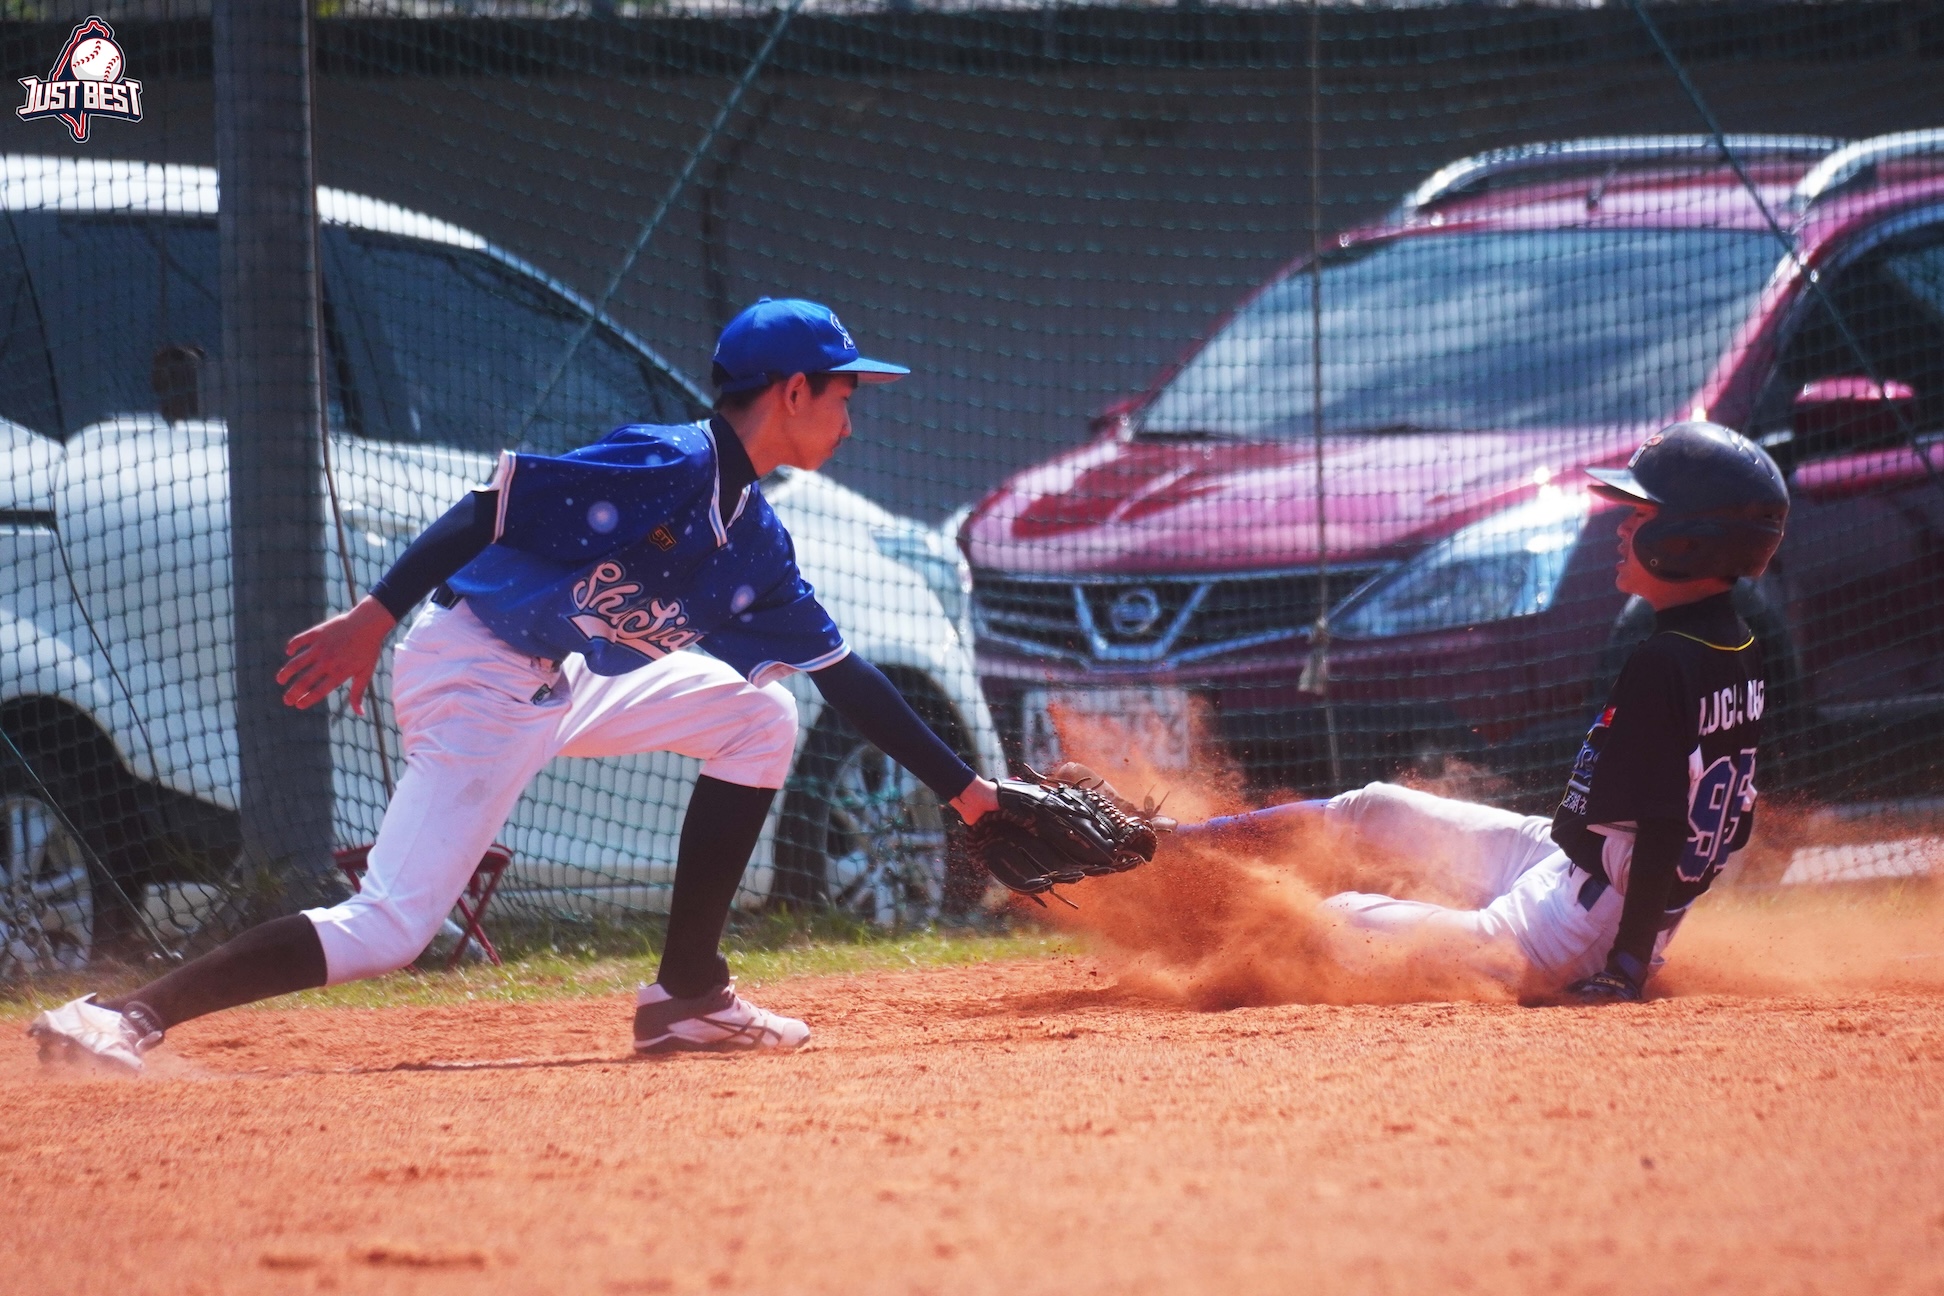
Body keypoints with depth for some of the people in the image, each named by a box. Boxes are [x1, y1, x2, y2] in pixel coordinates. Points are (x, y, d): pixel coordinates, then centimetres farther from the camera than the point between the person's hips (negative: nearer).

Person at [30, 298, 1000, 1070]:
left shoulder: (757, 542, 10)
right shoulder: (665, 466, -17)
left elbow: (846, 679, 17)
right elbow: (493, 507, -20)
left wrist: (962, 788, 17)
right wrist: (374, 617, -25)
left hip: (558, 692, 9)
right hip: (473, 680, -9)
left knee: (757, 714, 8)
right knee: (386, 932, -18)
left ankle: (689, 993, 7)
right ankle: (128, 1016, -19)